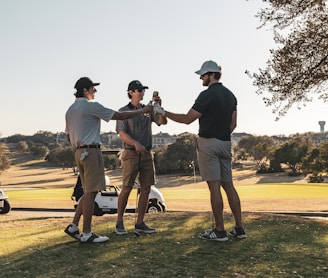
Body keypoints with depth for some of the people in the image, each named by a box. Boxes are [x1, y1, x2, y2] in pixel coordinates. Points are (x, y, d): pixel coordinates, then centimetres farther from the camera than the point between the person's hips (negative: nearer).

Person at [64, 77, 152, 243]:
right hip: (91, 151, -9)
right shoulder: (91, 106, -10)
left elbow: (68, 135, 22)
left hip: (79, 152, 9)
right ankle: (86, 234, -1)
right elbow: (119, 116, -11)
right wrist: (142, 111, -2)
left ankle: (73, 226, 13)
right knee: (90, 193, -5)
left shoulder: (70, 110, 16)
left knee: (88, 192, 15)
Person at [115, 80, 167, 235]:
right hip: (131, 153, -5)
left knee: (146, 189, 2)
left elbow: (163, 122, 0)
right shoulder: (124, 111, 0)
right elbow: (122, 133, -9)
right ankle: (119, 223, 7)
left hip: (147, 154, 5)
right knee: (127, 189, -6)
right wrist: (136, 143, -27)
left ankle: (140, 224, 9)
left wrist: (159, 106, -14)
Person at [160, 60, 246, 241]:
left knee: (214, 187, -5)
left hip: (208, 143, -8)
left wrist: (164, 113, -1)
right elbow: (233, 124, 14)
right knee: (228, 185, 9)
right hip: (225, 144, 8)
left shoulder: (207, 95, -12)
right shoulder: (230, 95, 13)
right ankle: (239, 228, 11)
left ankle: (219, 231, -1)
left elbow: (187, 119, -10)